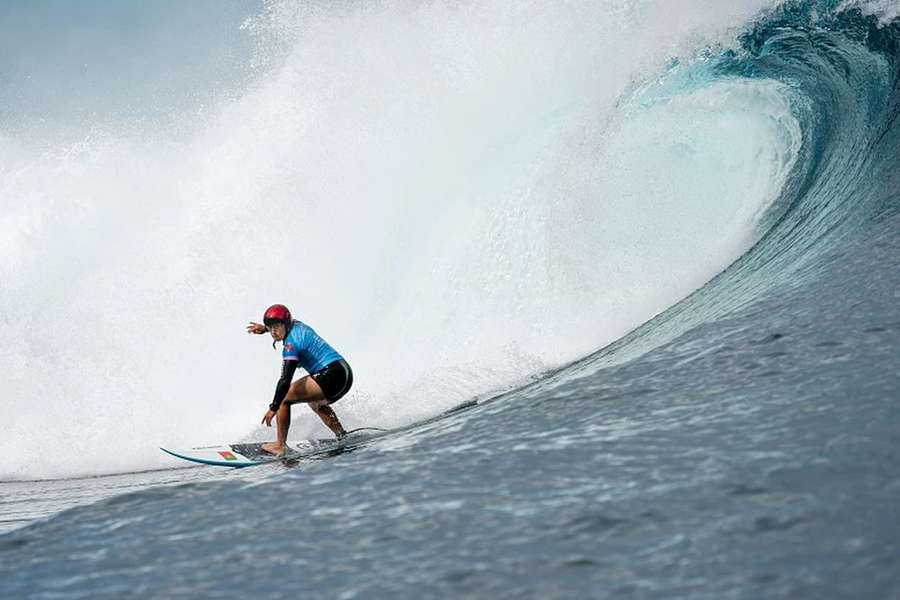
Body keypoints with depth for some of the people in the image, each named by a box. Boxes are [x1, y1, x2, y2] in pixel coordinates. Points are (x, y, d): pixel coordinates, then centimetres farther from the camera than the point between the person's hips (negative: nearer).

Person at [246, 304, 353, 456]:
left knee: (283, 398, -4)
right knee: (315, 402, 37)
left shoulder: (292, 342, -12)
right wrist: (264, 328, 39)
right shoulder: (297, 325, 13)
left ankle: (280, 446, -5)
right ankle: (343, 438, 29)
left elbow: (285, 379, -19)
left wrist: (273, 408, -18)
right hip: (346, 375, 10)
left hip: (330, 376, -10)